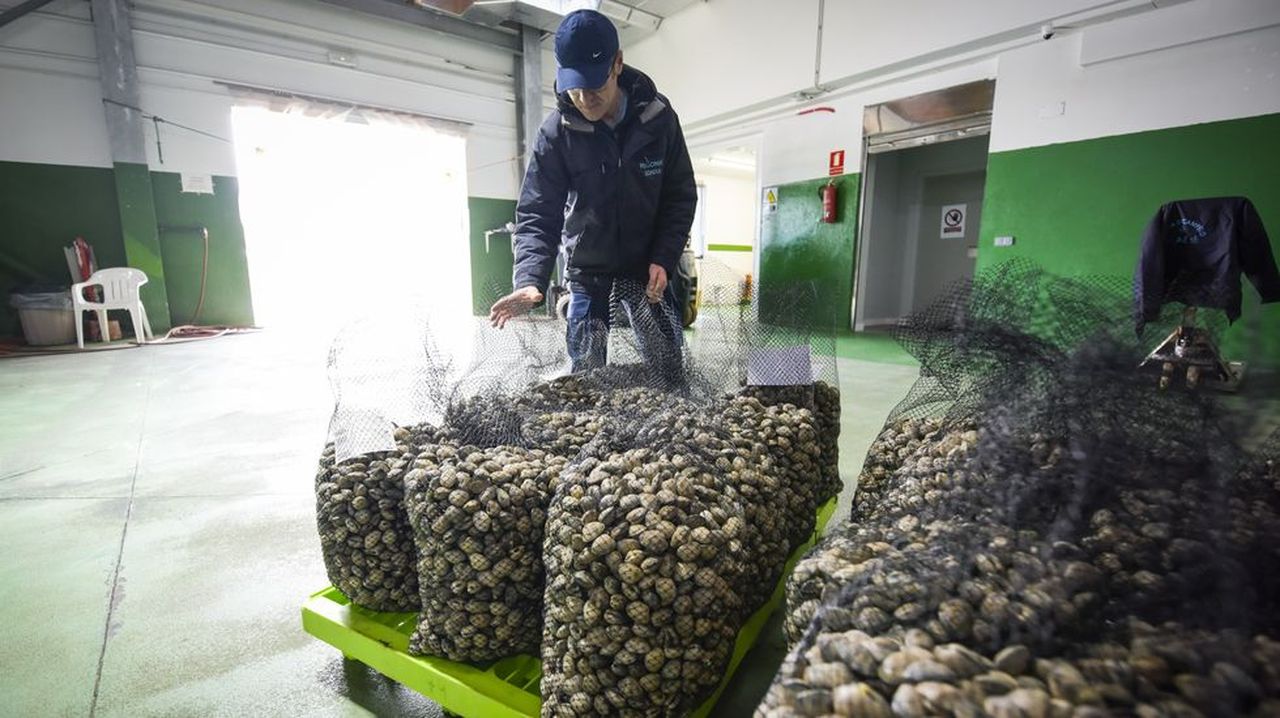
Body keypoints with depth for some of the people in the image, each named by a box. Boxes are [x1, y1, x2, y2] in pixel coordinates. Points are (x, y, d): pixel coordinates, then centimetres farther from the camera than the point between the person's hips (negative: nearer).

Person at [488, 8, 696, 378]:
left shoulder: (658, 117, -11)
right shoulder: (556, 132, -14)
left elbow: (681, 196, -3)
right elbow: (536, 214, -14)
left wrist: (663, 259, -15)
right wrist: (530, 279, -31)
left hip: (646, 266, 1)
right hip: (586, 271, 0)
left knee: (669, 368, 4)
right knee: (586, 374, 3)